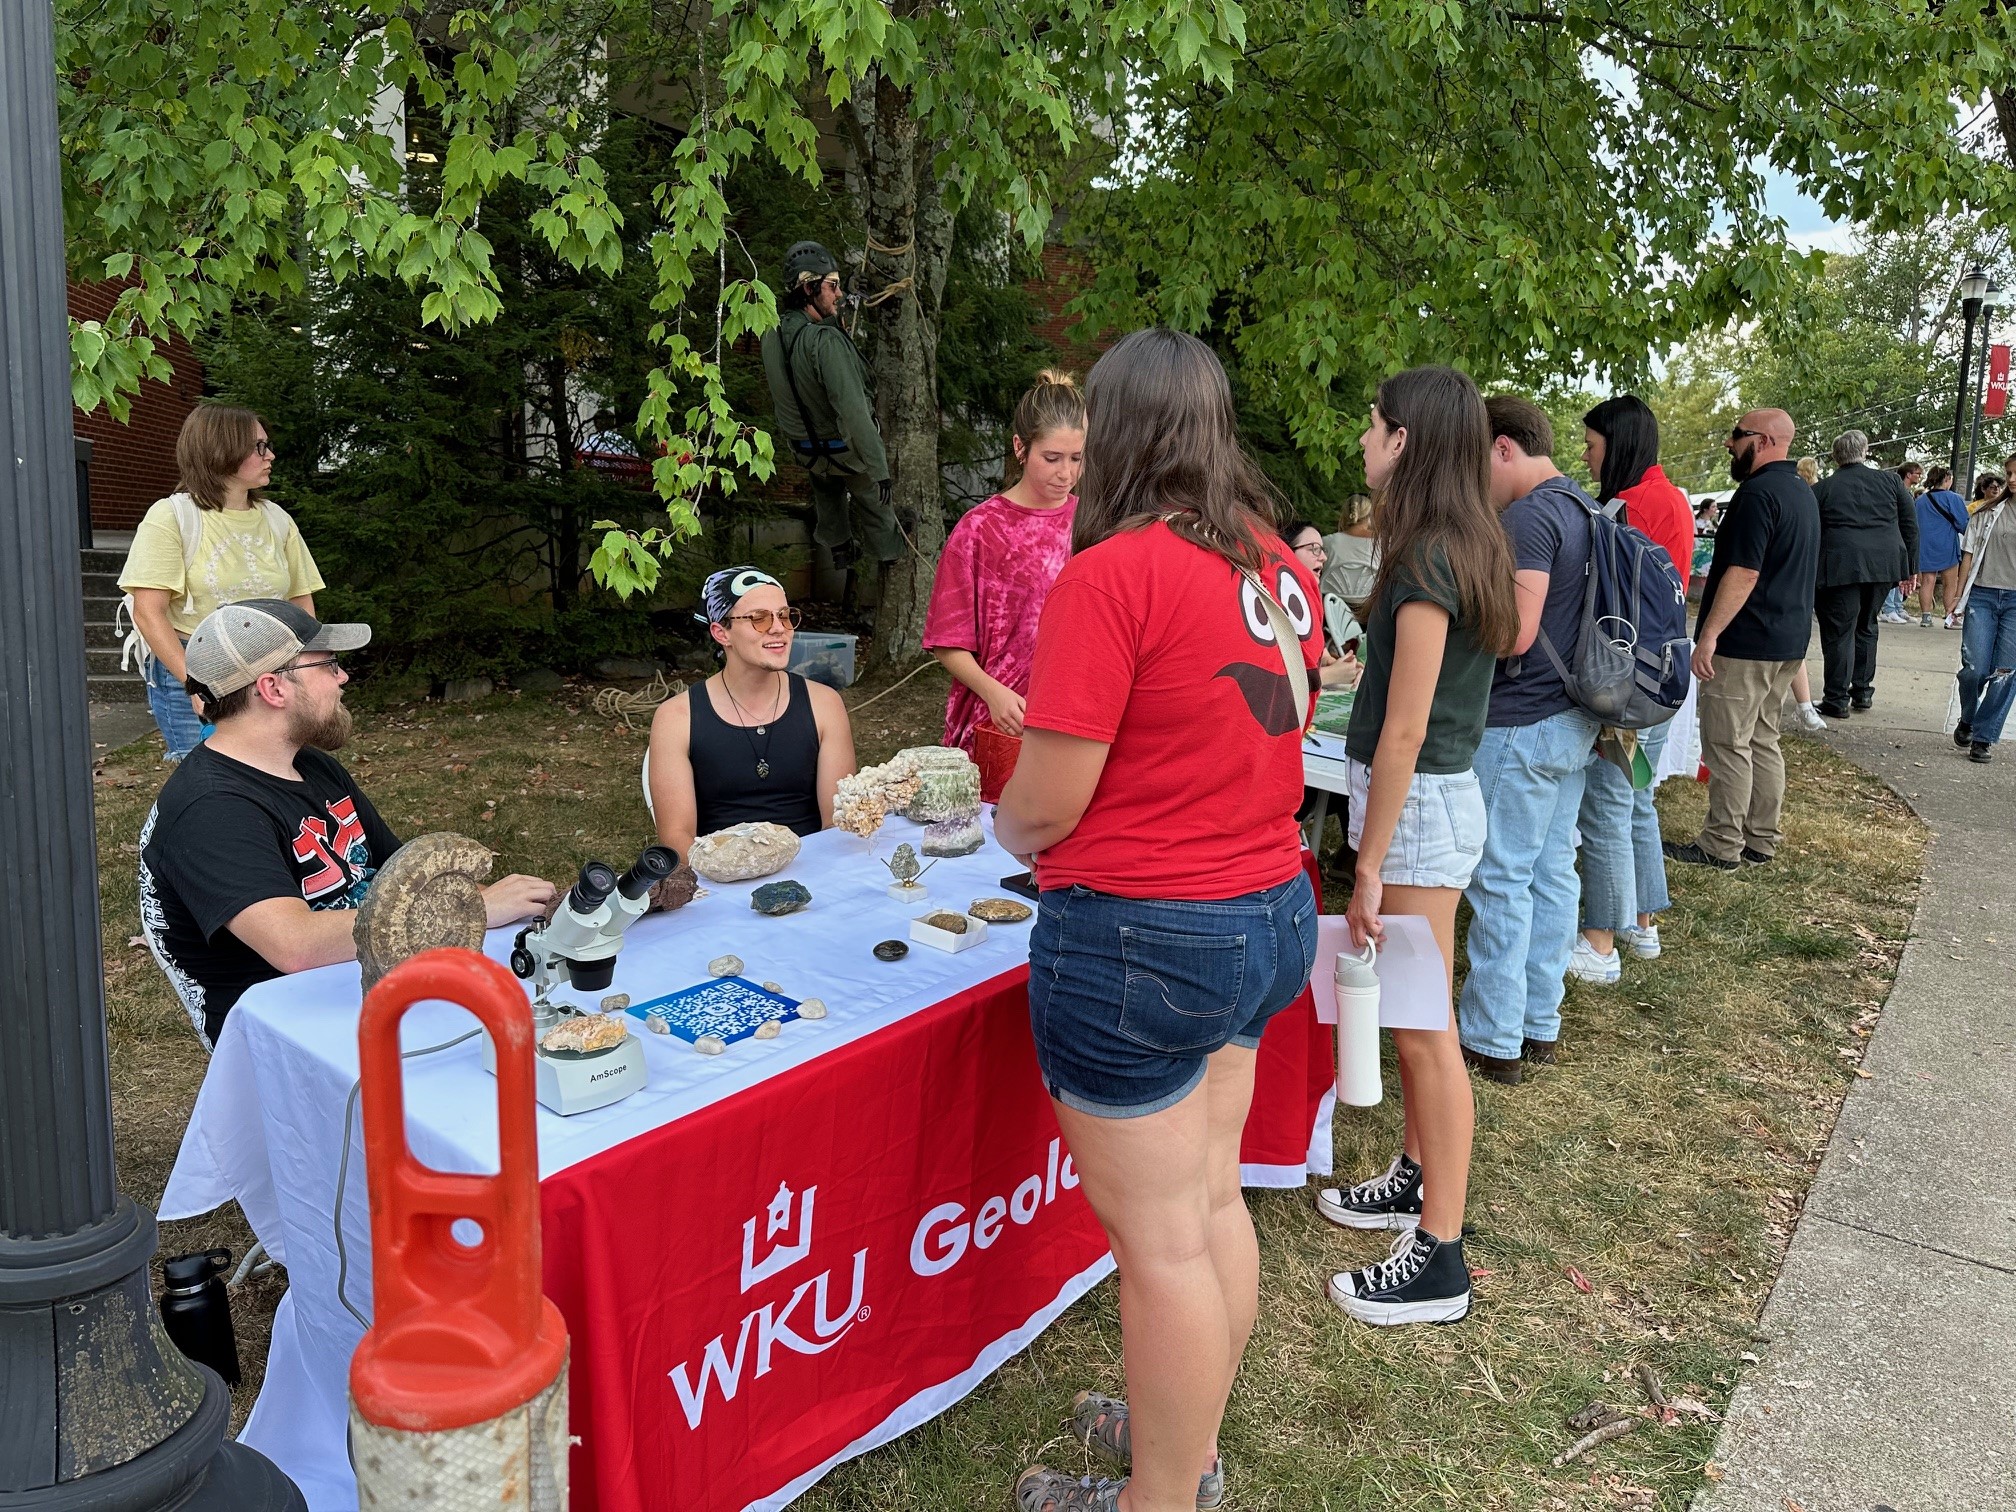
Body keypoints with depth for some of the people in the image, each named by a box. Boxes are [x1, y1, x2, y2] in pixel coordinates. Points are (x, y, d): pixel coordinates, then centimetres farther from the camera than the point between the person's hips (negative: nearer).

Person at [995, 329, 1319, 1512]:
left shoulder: (1111, 576, -18)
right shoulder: (1280, 567, 5)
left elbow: (1042, 807, -17)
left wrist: (1005, 826, 4)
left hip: (1142, 935, -8)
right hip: (1271, 913, 8)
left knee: (1160, 1238, 6)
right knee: (1213, 1199, 21)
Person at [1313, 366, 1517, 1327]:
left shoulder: (1427, 563, -20)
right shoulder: (1468, 550, 9)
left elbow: (1404, 732, -21)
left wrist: (1370, 867, -18)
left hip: (1417, 805, -9)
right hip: (1439, 793, 9)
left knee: (1425, 1032, -2)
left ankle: (1438, 1261, 9)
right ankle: (1417, 1179, 37)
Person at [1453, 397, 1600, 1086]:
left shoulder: (1528, 517, -17)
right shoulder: (1587, 508, 13)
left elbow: (1516, 633, -23)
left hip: (1522, 725, -10)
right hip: (1573, 719, 10)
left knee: (1502, 879, -1)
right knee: (1553, 871, 14)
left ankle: (1493, 1039, 8)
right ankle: (1540, 1023, 24)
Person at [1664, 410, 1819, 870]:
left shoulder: (1758, 494, -18)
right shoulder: (1802, 492, 15)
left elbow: (1743, 573, -23)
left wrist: (1709, 635, -22)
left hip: (1745, 643, -10)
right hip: (1787, 642, 10)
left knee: (1728, 745, -3)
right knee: (1762, 740, 15)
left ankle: (1721, 847, 3)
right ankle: (1761, 841, 21)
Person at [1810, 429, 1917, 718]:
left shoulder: (1822, 489, 1)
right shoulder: (1891, 480, 9)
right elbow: (1910, 526, 9)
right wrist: (1911, 568, 15)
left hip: (1840, 566, -4)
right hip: (1883, 565, 4)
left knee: (1838, 632, 1)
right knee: (1865, 627, 18)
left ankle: (1837, 700, 1)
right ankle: (1862, 693, 23)